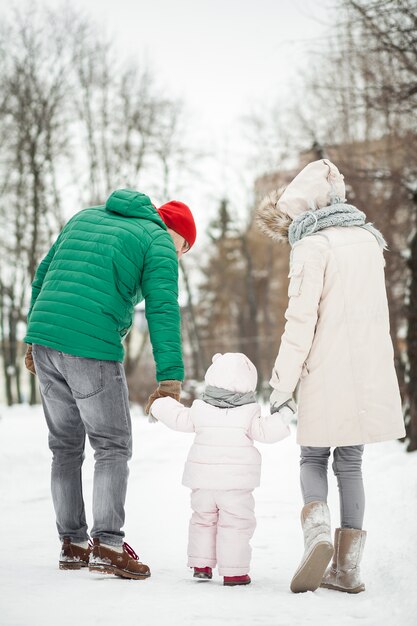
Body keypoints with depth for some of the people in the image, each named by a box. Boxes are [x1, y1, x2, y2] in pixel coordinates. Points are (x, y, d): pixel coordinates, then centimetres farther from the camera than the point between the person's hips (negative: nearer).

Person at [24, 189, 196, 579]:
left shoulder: (85, 218, 23)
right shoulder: (158, 243, 3)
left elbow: (43, 275, 22)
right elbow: (163, 312, -9)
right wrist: (170, 378, -15)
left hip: (44, 341, 6)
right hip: (92, 349, -6)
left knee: (65, 447, 15)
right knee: (112, 446, 4)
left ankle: (72, 544, 18)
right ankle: (108, 546, -5)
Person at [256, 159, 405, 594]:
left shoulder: (312, 247, -9)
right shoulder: (368, 239, 11)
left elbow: (301, 322, -12)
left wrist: (283, 382, -8)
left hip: (327, 374, -5)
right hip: (371, 374, 5)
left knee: (313, 459, 10)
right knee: (350, 464, 12)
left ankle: (318, 531, -15)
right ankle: (347, 567, 10)